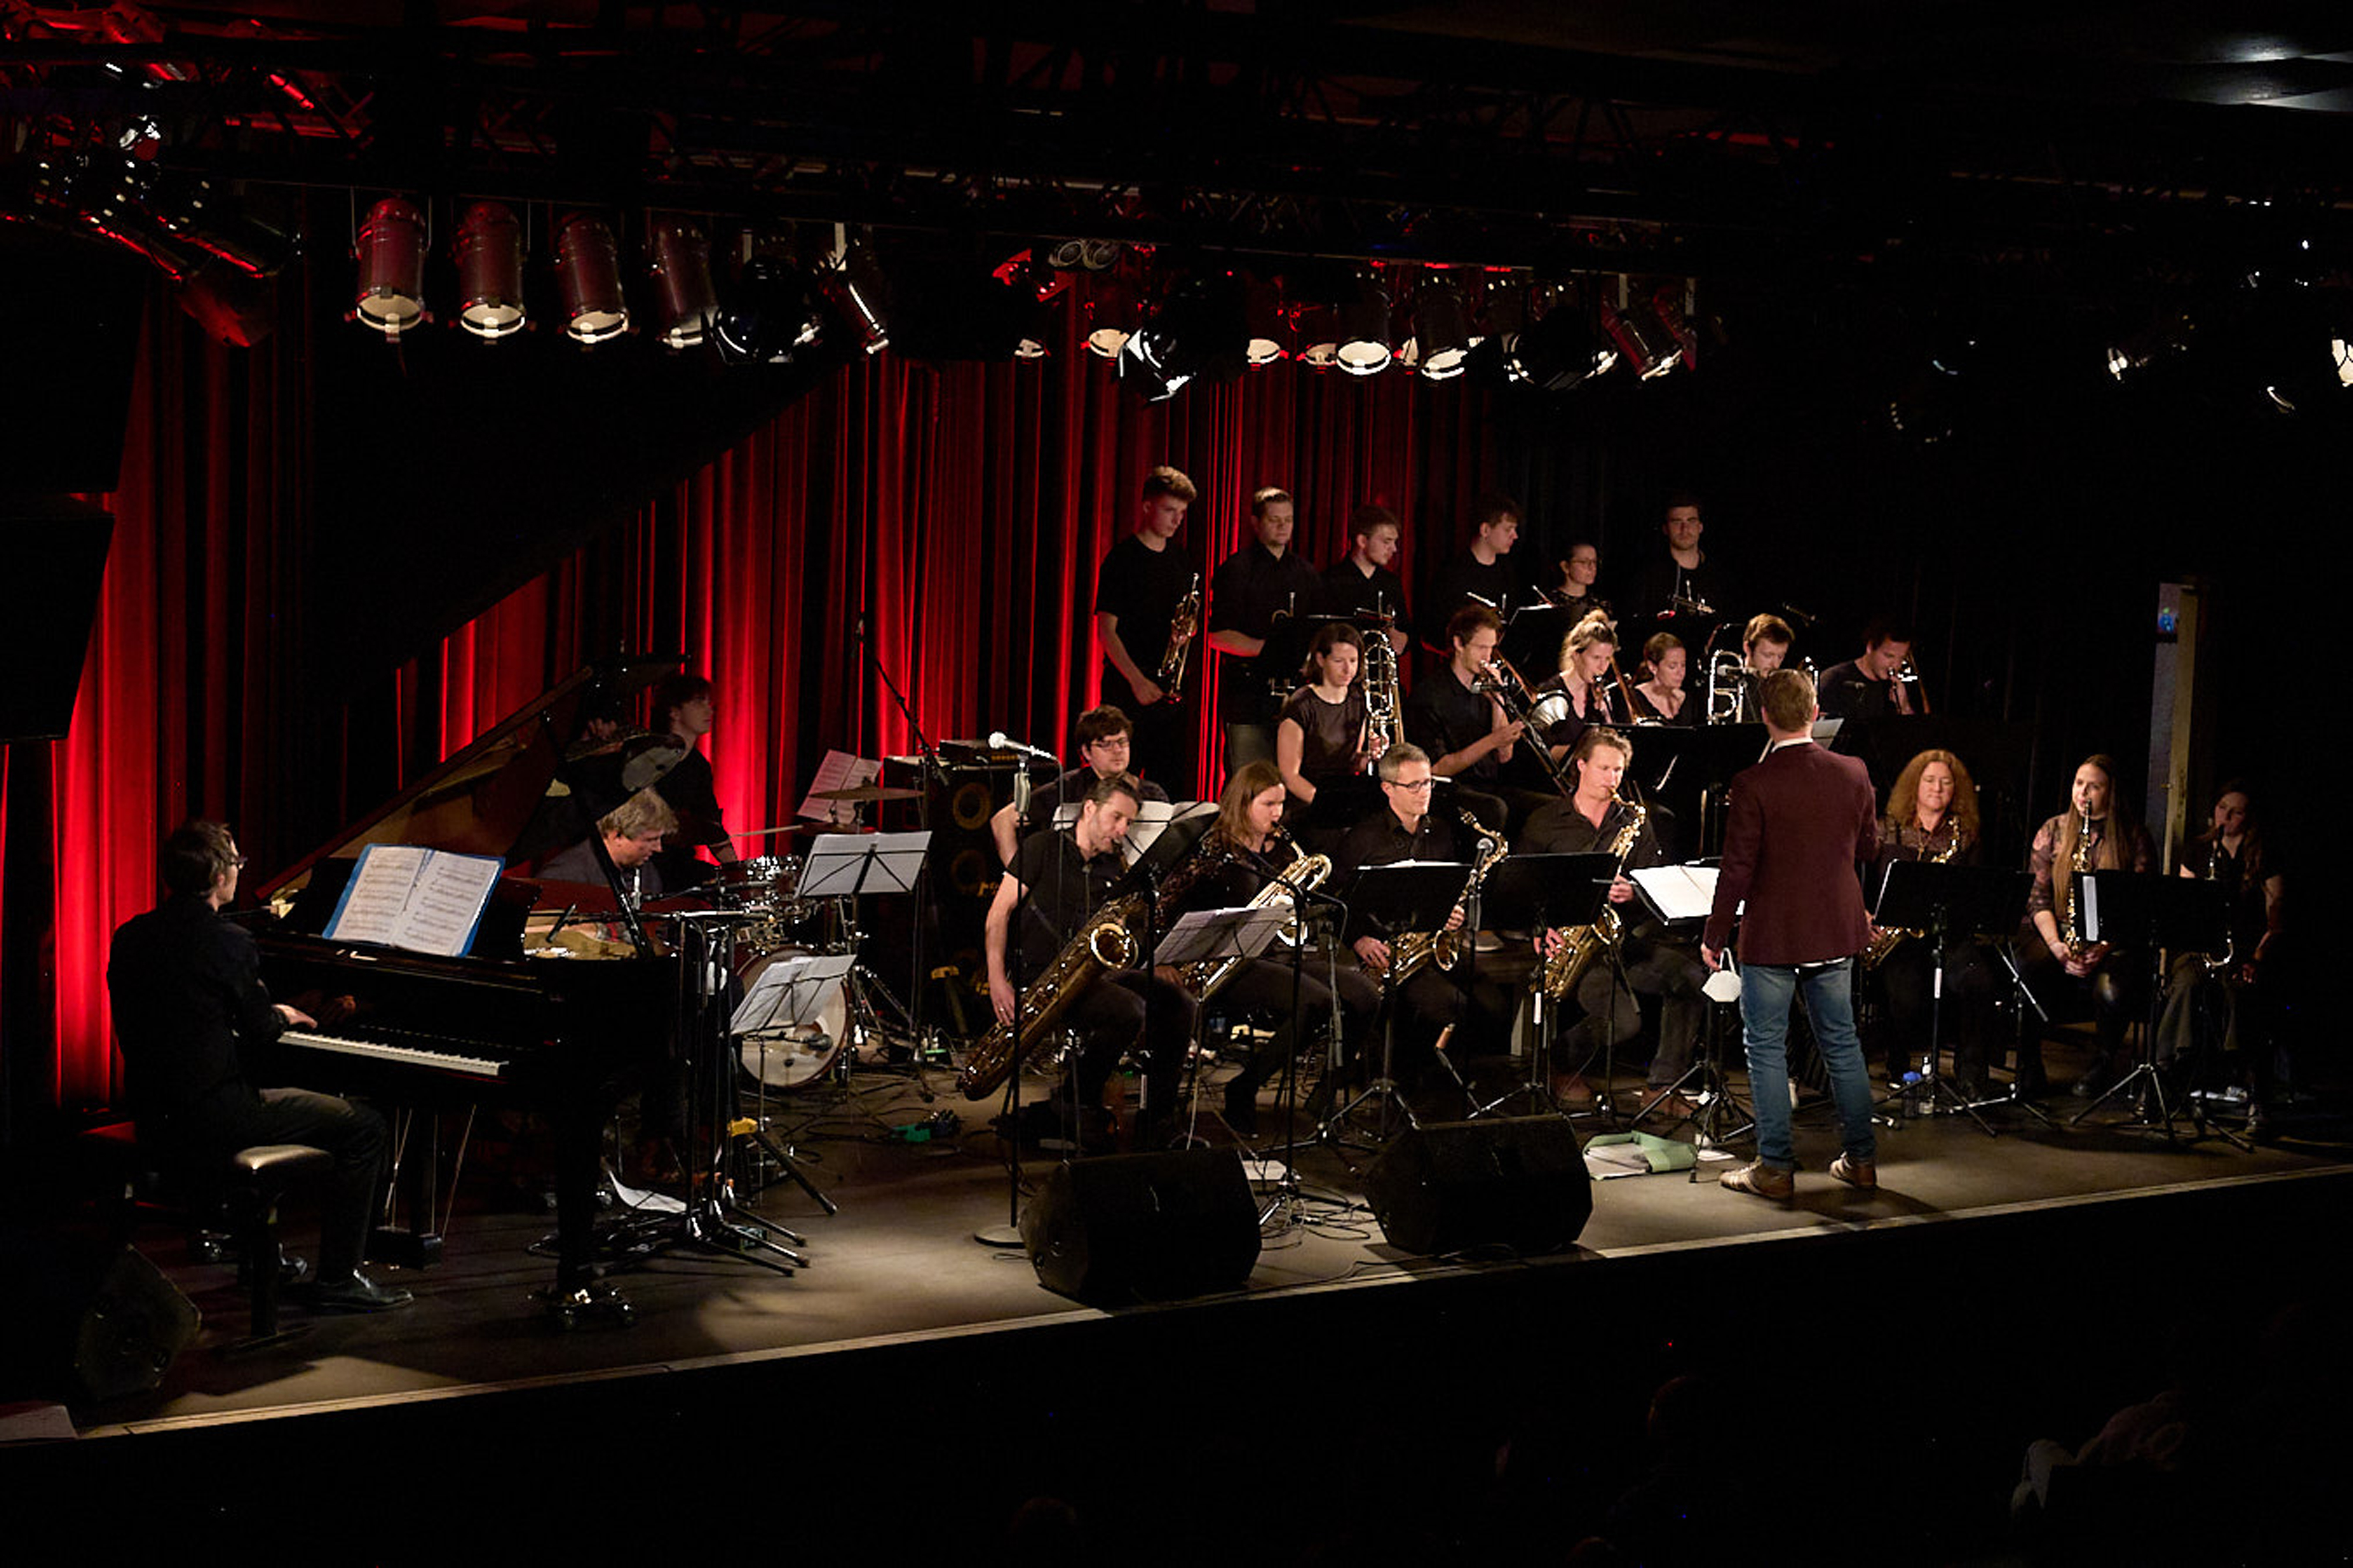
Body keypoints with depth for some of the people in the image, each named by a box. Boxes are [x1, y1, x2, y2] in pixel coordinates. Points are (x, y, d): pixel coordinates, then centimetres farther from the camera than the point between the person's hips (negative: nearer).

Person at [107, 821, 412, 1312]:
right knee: (365, 1129, 0)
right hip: (211, 1120, -9)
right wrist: (282, 1016, 14)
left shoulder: (131, 937, 6)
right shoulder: (228, 943, -16)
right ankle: (337, 1280, 2)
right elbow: (259, 1033, -9)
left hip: (154, 1117, 9)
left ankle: (259, 1252, 39)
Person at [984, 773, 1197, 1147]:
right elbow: (999, 913, -5)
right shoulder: (1043, 848, 0)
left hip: (1091, 973, 7)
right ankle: (1078, 1102, -9)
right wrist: (997, 981, -15)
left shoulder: (1113, 869, 18)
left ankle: (1157, 1125, -10)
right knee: (1129, 1011, -30)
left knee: (1176, 1003, -14)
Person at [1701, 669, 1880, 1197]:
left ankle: (1775, 1168, 7)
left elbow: (1737, 869, -15)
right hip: (1836, 934, 5)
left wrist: (1714, 936, -5)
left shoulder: (1753, 785, -17)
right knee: (1842, 1042, 16)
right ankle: (1861, 1159, 22)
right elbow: (1869, 849, 9)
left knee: (1767, 1049, 5)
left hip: (1772, 937, -5)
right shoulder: (1853, 774, -3)